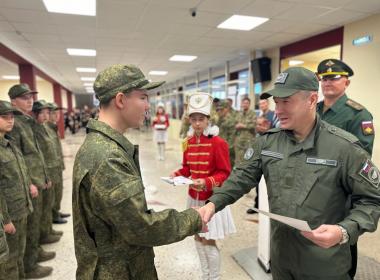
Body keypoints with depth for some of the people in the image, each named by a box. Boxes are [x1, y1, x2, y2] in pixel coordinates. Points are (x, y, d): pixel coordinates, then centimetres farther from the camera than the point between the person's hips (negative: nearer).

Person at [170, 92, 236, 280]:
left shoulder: (218, 143, -17)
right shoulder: (188, 143, 2)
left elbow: (224, 173, -15)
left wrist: (207, 183, -30)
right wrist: (177, 174, -8)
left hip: (212, 198, -6)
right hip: (194, 196, 7)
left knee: (209, 241, 3)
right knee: (198, 237, 18)